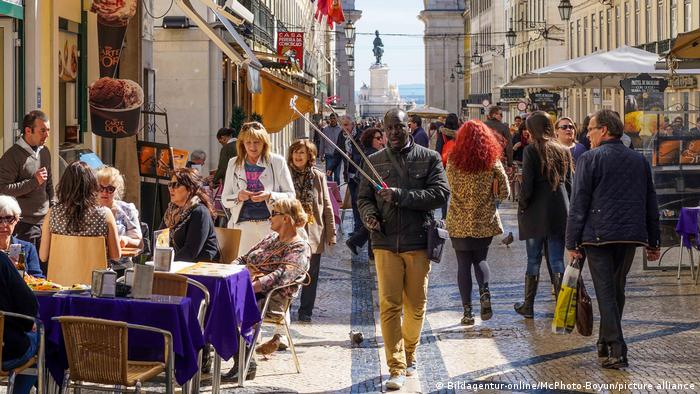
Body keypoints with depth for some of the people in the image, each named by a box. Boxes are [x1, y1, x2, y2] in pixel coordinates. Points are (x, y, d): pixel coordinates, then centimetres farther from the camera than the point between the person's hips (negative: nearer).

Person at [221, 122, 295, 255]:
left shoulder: (277, 162, 4)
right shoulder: (234, 164, 12)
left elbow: (290, 195, 4)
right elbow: (224, 200, 12)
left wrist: (270, 196, -14)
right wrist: (238, 197, -9)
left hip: (271, 224, -2)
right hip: (242, 225, 2)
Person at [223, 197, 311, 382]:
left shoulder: (299, 248, -4)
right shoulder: (271, 238, 24)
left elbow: (280, 276, -19)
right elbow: (244, 259, 27)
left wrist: (251, 287, -27)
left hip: (269, 298, -8)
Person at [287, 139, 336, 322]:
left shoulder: (318, 177, 6)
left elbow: (327, 206, 8)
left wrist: (331, 233, 4)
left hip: (314, 233, 2)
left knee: (311, 275, 7)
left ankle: (306, 312, 17)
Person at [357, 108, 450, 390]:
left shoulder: (429, 159, 3)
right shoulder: (374, 161, 10)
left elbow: (441, 194, -9)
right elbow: (363, 198, 14)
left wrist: (400, 195, -17)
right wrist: (369, 214, -9)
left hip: (418, 243, 0)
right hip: (385, 243, 1)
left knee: (416, 306, 10)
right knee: (389, 306, -6)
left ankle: (409, 354, 31)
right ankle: (397, 369, -4)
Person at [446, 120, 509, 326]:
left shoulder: (453, 162, -7)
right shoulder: (493, 162, -5)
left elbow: (451, 188, 1)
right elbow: (504, 193, -3)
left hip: (459, 222, -1)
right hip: (485, 221, 1)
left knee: (463, 264, 7)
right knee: (480, 259, 19)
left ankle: (467, 310, 4)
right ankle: (485, 292, -8)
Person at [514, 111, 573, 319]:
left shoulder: (531, 150, -8)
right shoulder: (564, 151, 9)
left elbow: (527, 183, -13)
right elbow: (569, 183, 11)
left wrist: (522, 205, -1)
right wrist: (564, 205, 16)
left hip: (537, 211, -4)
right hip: (560, 212, 4)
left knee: (533, 260, 5)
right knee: (558, 261, 6)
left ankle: (528, 306, 13)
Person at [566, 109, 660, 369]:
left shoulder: (590, 159, -5)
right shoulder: (640, 160, 13)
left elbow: (578, 204, -8)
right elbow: (651, 203, 15)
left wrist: (572, 242, -4)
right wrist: (653, 242, 20)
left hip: (598, 236, -5)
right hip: (631, 236, 5)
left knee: (606, 293, -2)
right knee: (617, 291, 17)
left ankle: (616, 350, -9)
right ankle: (606, 343, 28)